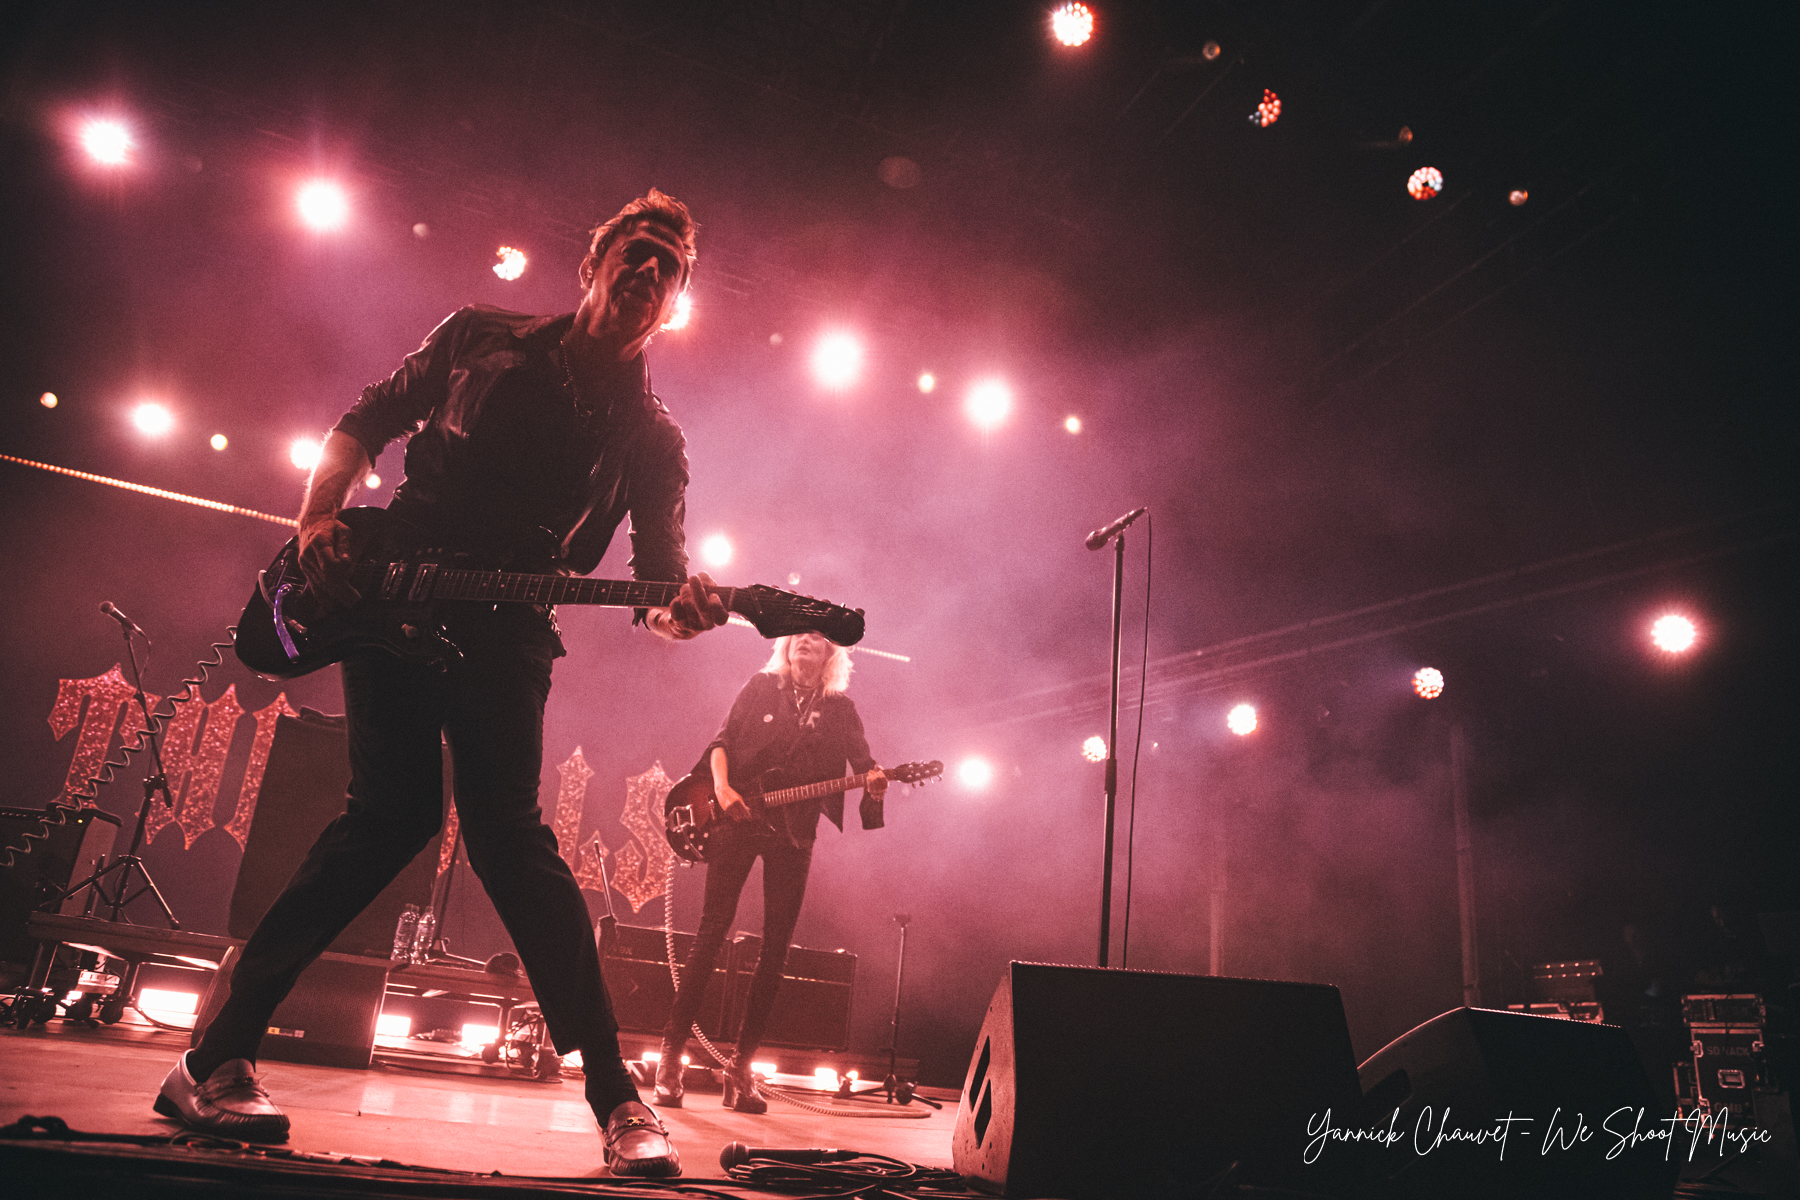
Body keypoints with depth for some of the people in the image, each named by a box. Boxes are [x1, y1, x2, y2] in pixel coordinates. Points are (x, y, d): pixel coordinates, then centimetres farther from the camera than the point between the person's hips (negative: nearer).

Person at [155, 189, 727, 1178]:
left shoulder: (650, 437, 9)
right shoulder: (482, 339, 11)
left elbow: (657, 575, 1)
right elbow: (364, 423, 16)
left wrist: (681, 607, -23)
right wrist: (319, 517, -1)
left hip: (508, 637, 1)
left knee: (508, 834, -9)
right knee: (398, 810, -13)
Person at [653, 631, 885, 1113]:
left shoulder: (841, 709, 11)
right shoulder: (761, 687, 9)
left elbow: (861, 757, -1)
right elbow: (723, 739, 6)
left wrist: (873, 778, -24)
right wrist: (722, 788, -12)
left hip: (793, 832, 2)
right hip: (738, 820, -2)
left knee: (776, 949, 1)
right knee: (711, 933, -5)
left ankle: (741, 1064, 10)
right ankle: (672, 1054, 1)